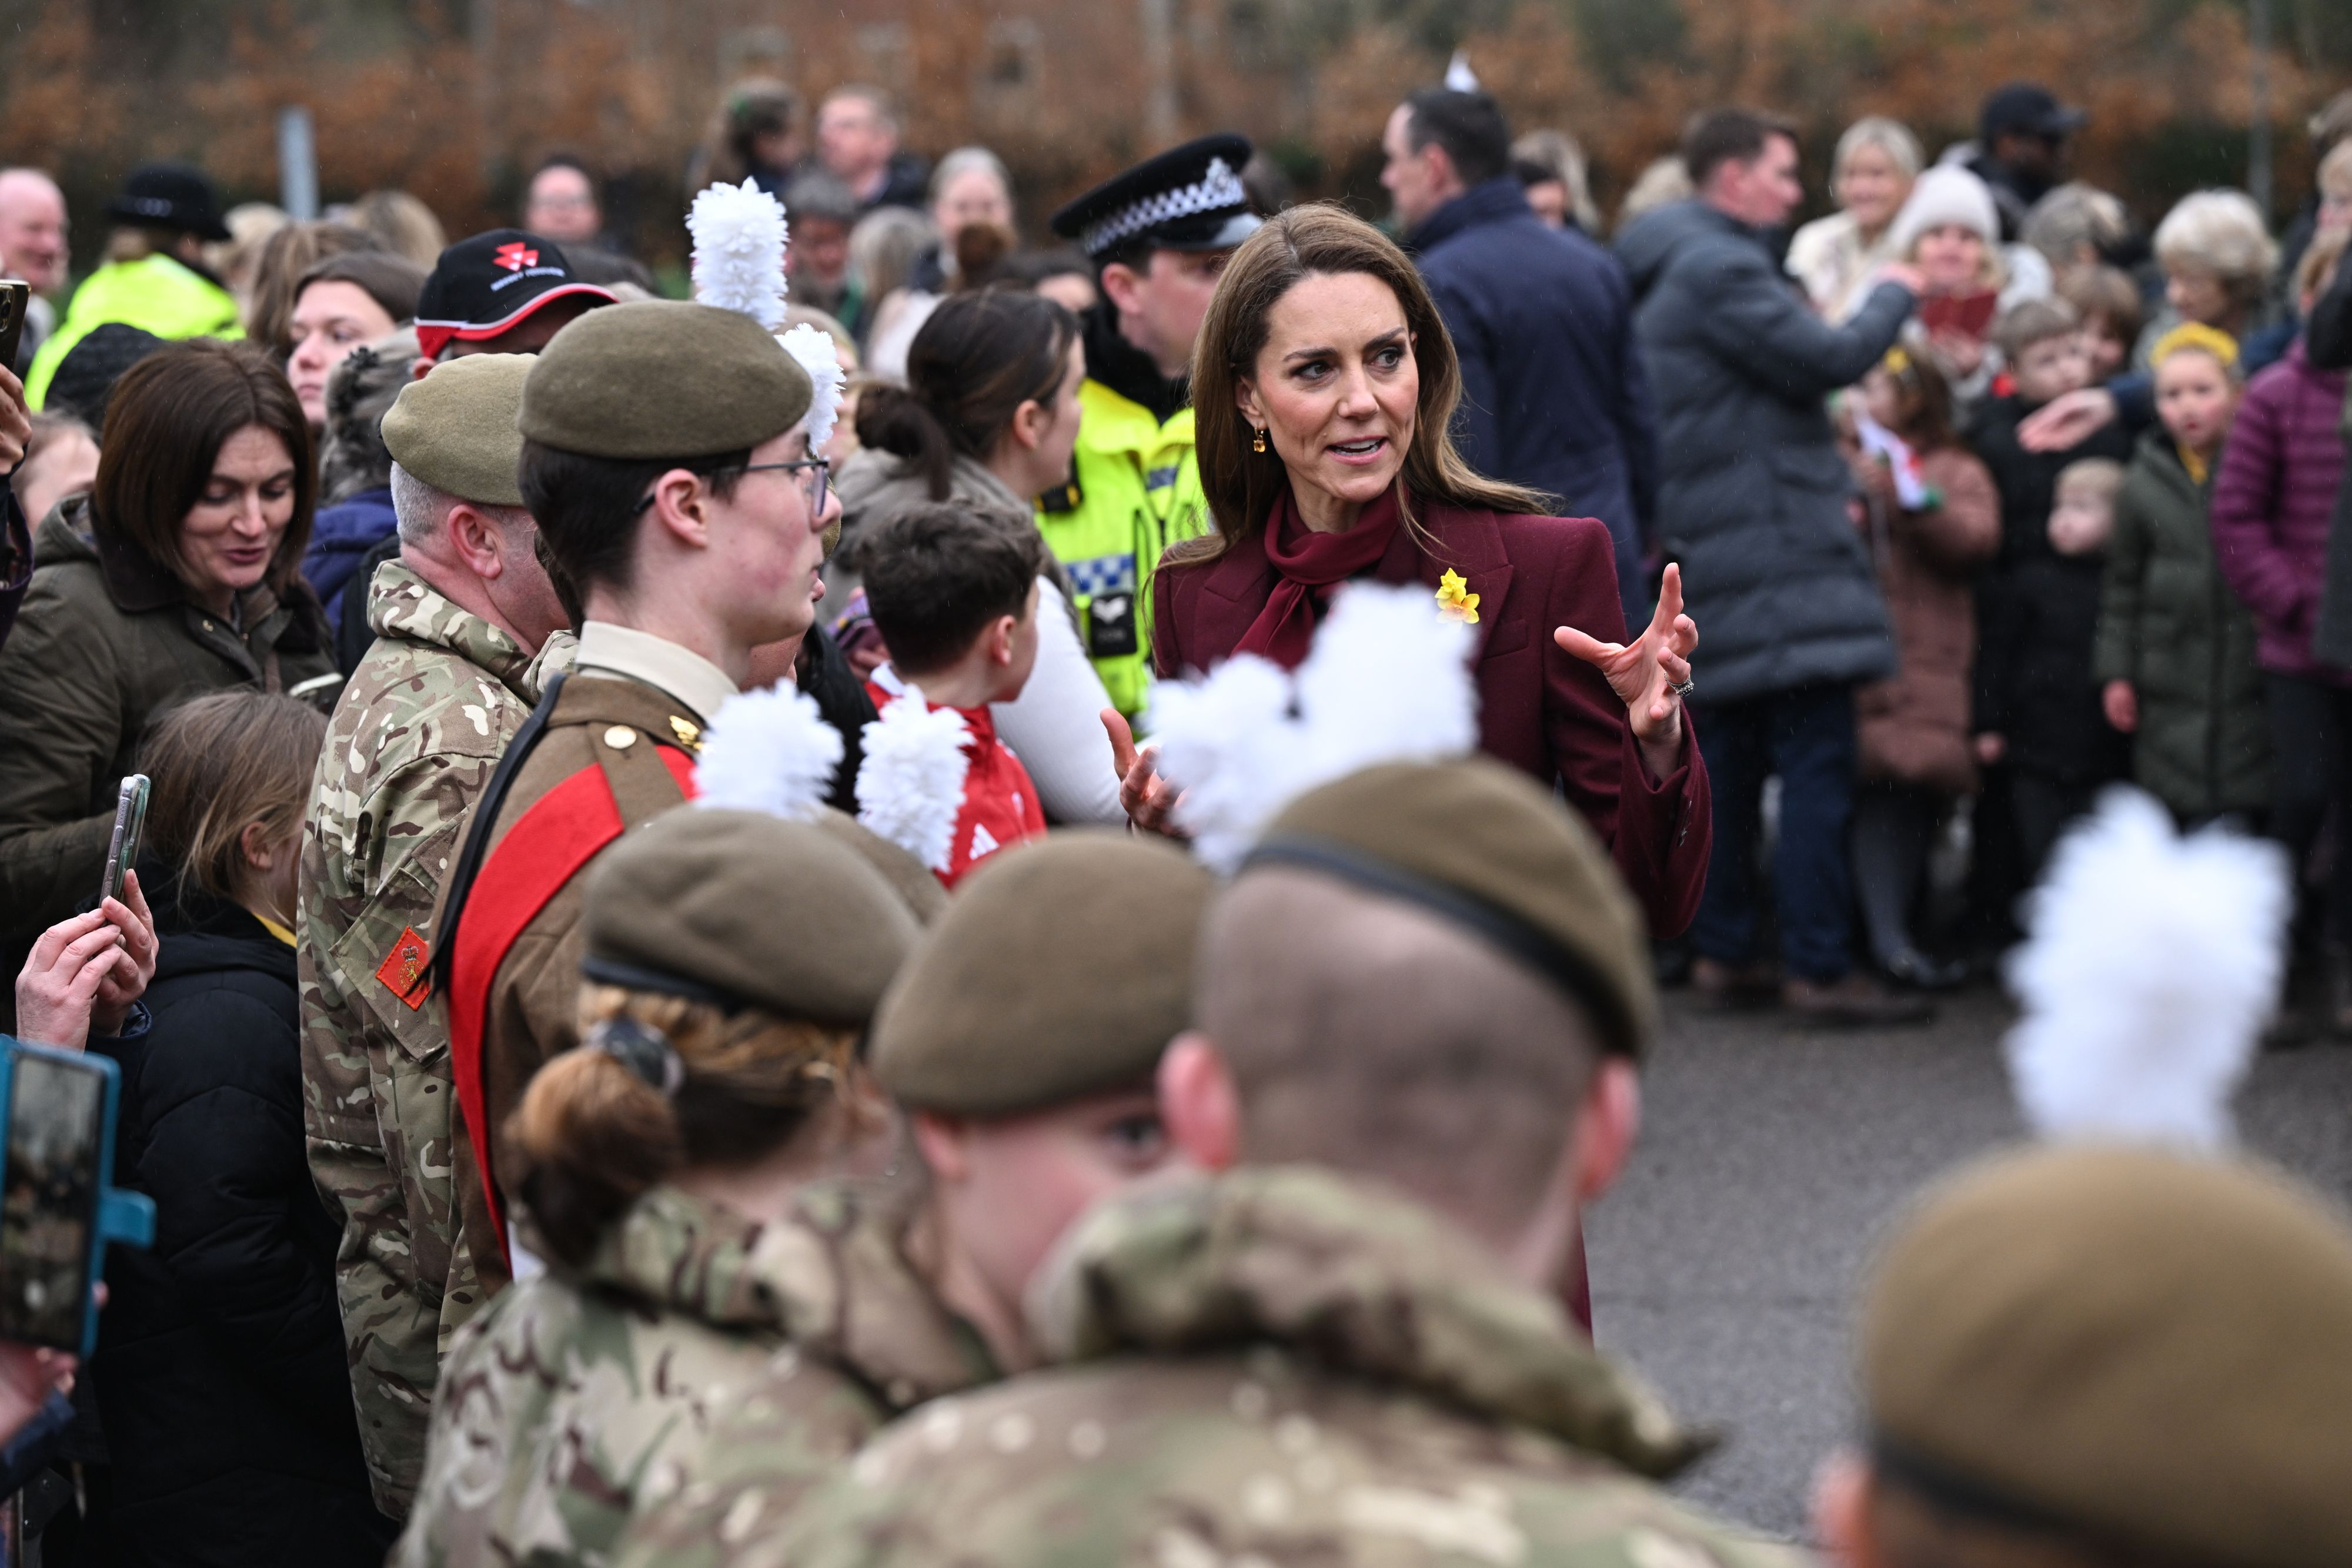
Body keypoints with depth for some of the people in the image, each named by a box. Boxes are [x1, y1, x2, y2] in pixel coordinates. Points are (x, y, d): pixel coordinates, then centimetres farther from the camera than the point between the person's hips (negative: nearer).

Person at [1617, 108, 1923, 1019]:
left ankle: (1721, 953, 17)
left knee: (1728, 756, 14)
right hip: (1775, 557, -11)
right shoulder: (1719, 269, -14)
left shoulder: (1665, 275, 20)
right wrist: (1893, 297, 0)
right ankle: (1817, 968, -11)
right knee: (1817, 761, -10)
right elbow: (1828, 360, -18)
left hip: (1711, 553, 11)